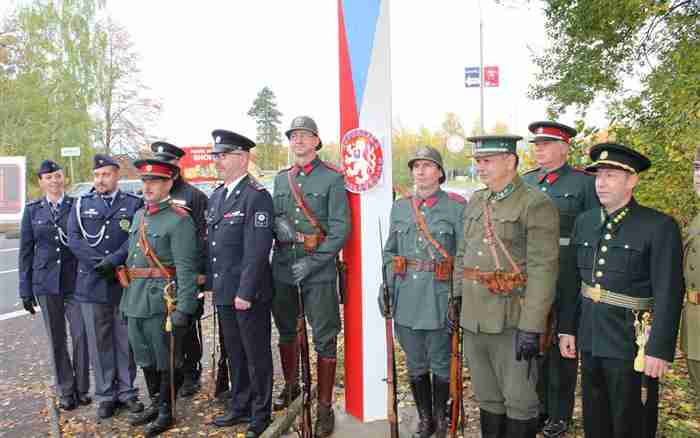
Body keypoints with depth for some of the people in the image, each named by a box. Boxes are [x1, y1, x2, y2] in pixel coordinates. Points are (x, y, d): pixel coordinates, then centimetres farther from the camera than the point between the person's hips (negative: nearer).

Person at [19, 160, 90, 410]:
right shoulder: (32, 210, 6)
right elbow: (26, 251, 7)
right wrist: (25, 289, 5)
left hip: (75, 281, -2)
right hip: (46, 283, 2)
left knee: (81, 336, -3)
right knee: (56, 340, 9)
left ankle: (82, 389, 14)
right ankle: (65, 391, 23)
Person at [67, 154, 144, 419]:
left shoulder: (134, 204, 4)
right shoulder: (81, 205, 10)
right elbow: (74, 240, 0)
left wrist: (113, 260, -18)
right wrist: (99, 263, -12)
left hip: (126, 284, -1)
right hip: (92, 284, 1)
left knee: (126, 341, 7)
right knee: (99, 343, 7)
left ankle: (127, 392, 20)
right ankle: (105, 395, 19)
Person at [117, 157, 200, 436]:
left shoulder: (179, 220, -13)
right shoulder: (138, 215, 12)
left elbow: (186, 269, -17)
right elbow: (131, 258, 18)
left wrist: (184, 309, -21)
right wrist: (127, 300, 18)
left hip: (161, 301, -8)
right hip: (135, 301, 8)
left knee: (167, 359, 6)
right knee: (145, 356, 19)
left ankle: (166, 411, 21)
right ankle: (154, 403, 36)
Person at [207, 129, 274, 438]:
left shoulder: (257, 196, -14)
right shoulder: (216, 196, 13)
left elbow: (256, 251, -19)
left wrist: (245, 293, -20)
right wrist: (209, 284, 13)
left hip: (249, 294, -8)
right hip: (224, 293, 8)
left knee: (257, 355, 6)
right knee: (235, 354, 20)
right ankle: (240, 407, 35)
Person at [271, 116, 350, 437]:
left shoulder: (332, 178, -3)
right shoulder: (281, 179, 13)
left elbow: (341, 228, -9)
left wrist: (313, 261, -16)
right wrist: (277, 224, -7)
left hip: (319, 270, -5)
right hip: (282, 267, 5)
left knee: (324, 339, 1)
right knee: (286, 331, 19)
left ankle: (325, 407, 13)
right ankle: (291, 385, 40)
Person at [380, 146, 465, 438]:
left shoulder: (456, 207, -4)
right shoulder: (399, 207, 8)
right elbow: (390, 252, 14)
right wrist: (386, 289, 7)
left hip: (440, 298, -3)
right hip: (406, 299, 4)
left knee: (441, 364, 10)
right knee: (415, 365, 14)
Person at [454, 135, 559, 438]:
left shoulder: (537, 205, -11)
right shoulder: (475, 202, 11)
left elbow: (543, 270, -16)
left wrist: (531, 328, -20)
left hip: (512, 322, -6)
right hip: (473, 320, 6)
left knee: (519, 401, 8)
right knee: (487, 397, 19)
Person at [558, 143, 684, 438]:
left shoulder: (660, 227, -12)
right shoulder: (584, 222, 6)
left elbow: (669, 294, -15)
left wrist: (660, 350, -17)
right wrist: (568, 328, 9)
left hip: (631, 345, -5)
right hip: (590, 341, 5)